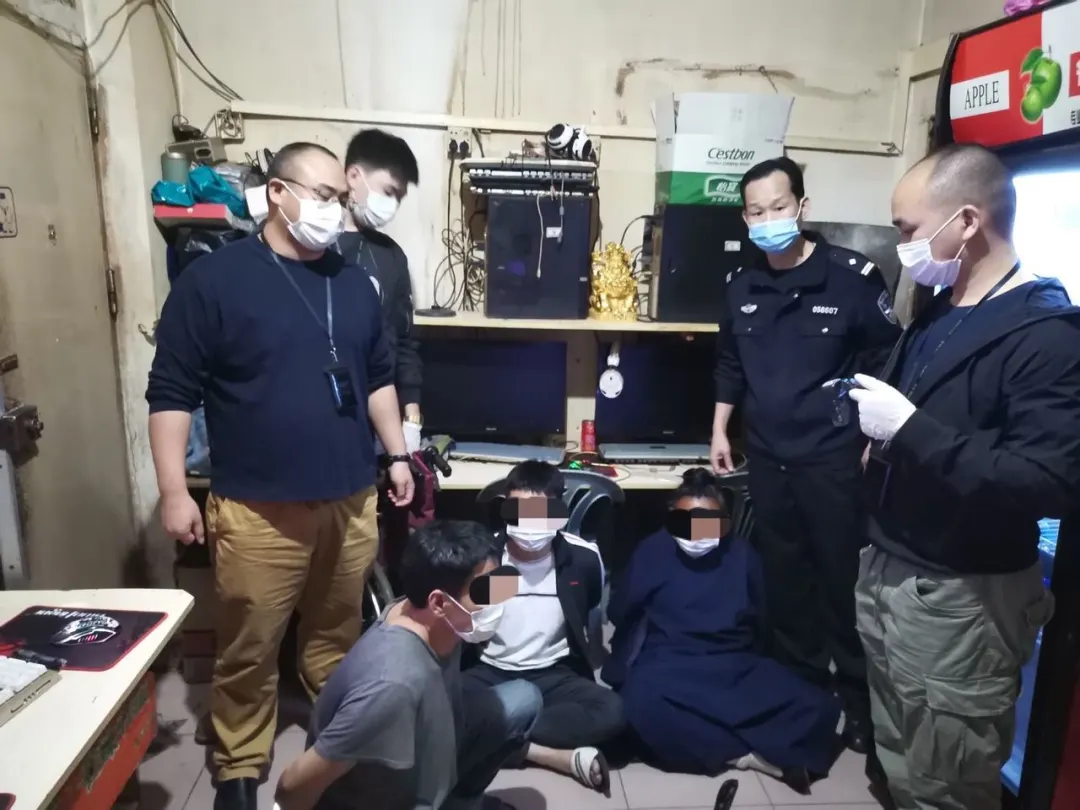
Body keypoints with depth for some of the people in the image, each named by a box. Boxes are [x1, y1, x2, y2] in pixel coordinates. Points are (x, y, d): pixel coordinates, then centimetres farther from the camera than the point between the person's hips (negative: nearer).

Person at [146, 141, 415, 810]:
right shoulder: (213, 279, -7)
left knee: (339, 635, 19)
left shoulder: (356, 285, 8)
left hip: (352, 502, 4)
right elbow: (172, 393, -7)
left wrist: (398, 455, 13)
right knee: (249, 648, 10)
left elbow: (379, 378, 16)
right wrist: (174, 490, -11)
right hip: (257, 510, -4)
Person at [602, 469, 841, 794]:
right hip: (669, 666, -2)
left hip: (737, 667, 2)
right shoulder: (653, 550, 3)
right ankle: (753, 755, -24)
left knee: (820, 707, -20)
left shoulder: (741, 551, 9)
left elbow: (760, 615, 17)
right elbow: (619, 613, 7)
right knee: (644, 703, -38)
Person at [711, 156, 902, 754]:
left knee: (843, 576, 6)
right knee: (782, 574, 15)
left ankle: (858, 694, 26)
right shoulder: (742, 287, 3)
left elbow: (887, 363, -5)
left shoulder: (852, 276, -10)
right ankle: (799, 679, 34)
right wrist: (720, 432, 12)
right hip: (768, 457, 5)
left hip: (834, 457, -4)